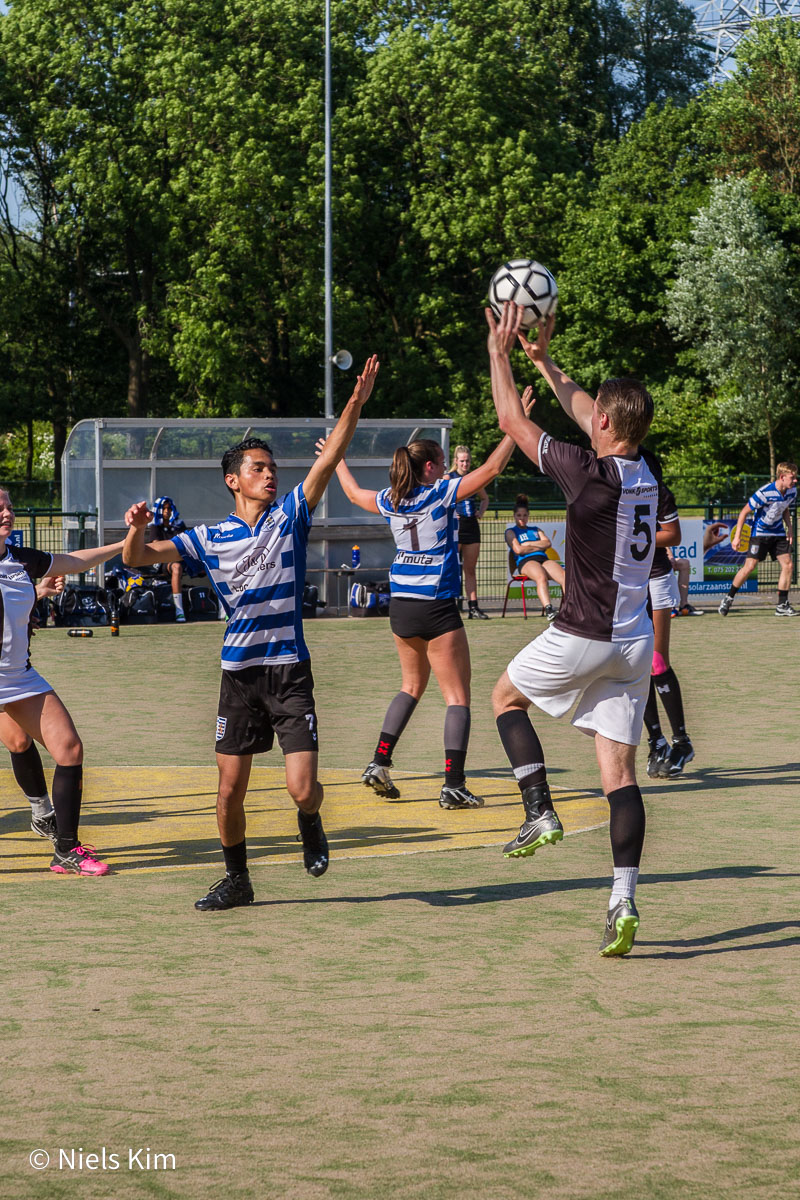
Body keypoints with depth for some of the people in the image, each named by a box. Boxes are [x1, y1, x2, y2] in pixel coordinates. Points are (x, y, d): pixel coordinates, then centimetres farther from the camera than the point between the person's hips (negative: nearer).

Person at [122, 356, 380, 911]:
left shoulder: (290, 516, 2)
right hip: (239, 672, 2)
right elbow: (138, 558, 3)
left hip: (290, 670, -2)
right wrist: (137, 530, -20)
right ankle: (237, 879, 23)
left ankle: (311, 824, 24)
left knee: (302, 788, -11)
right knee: (231, 788, 4)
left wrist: (357, 403, -20)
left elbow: (330, 458, -9)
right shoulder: (210, 537, 4)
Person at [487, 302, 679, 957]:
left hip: (581, 637, -6)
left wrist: (500, 352, 5)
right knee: (620, 769, 4)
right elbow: (589, 418, 21)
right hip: (634, 640, 6)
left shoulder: (590, 474, -18)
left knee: (506, 695, 23)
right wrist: (544, 363, 29)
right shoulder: (648, 469, 2)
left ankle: (541, 813, 10)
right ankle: (624, 903, -5)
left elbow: (512, 421, -7)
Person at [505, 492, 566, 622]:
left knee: (564, 577, -28)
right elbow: (518, 550, 0)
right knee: (541, 577, -41)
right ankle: (548, 610, -60)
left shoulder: (536, 530, 34)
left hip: (544, 559, 5)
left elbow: (548, 543, 14)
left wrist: (528, 544, 4)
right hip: (525, 562, -5)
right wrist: (539, 547, 7)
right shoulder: (511, 532, 19)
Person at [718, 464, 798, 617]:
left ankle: (782, 606, 1)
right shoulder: (764, 493, -25)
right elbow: (744, 512, -16)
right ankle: (728, 598, 7)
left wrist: (789, 528, 2)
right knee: (750, 566, -12)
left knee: (787, 564, -7)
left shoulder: (792, 491, -5)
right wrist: (737, 536, -16)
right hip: (759, 532, -6)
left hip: (778, 532, 6)